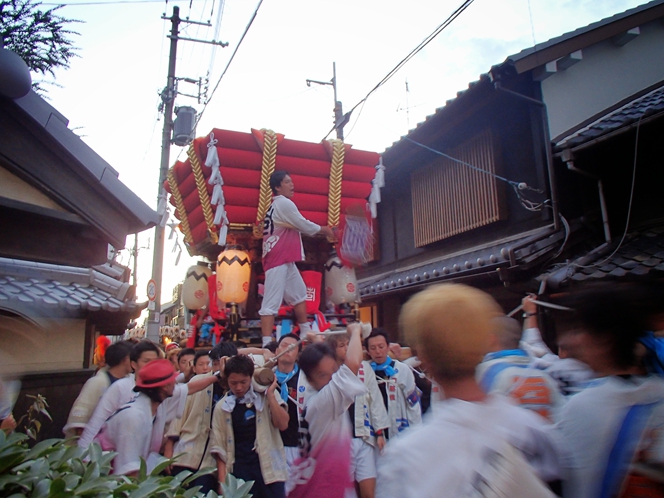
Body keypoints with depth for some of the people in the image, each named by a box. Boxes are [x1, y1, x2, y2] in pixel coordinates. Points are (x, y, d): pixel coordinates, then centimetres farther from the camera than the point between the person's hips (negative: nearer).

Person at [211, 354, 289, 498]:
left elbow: (282, 424, -11)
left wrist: (270, 394, -15)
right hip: (239, 472, 1)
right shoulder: (222, 407, 2)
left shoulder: (265, 396, 0)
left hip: (268, 468, -1)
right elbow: (219, 447, 4)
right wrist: (222, 482, 0)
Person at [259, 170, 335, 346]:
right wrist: (324, 230, 6)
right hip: (278, 260, -11)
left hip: (284, 259, 11)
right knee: (271, 302, -13)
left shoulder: (277, 205, 20)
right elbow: (304, 225, -10)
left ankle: (306, 334, 31)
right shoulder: (284, 203, -11)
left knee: (299, 293, 21)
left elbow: (297, 227, 25)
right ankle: (266, 344, -14)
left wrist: (321, 231, 18)